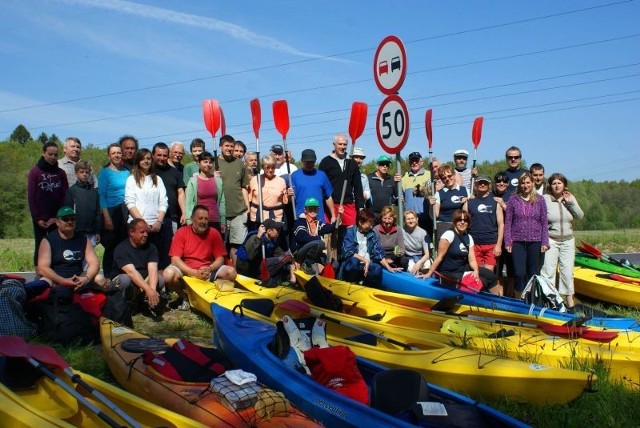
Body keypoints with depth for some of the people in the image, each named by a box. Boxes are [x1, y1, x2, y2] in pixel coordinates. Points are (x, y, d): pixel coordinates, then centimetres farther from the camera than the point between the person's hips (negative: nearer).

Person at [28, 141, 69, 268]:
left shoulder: (61, 173, 5)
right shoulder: (34, 172, 0)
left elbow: (65, 196, 3)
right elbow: (31, 197, -2)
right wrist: (37, 218, -8)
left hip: (57, 218, 2)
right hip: (40, 218, -2)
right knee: (40, 247, 4)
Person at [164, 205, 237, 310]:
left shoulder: (214, 233, -3)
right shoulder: (181, 232, -8)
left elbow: (220, 258, -1)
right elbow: (175, 259, -15)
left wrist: (210, 269, -23)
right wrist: (194, 272, -27)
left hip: (208, 270, 2)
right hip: (185, 270, -2)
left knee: (231, 272, -21)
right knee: (168, 274, -32)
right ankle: (183, 297, -2)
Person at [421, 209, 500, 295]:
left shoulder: (468, 237, 6)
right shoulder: (449, 234, -15)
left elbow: (472, 260, 2)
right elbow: (440, 257, -18)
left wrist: (476, 271, -18)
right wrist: (429, 273, -23)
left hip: (463, 269, 7)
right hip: (448, 274, -7)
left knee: (491, 276, -7)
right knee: (482, 282, -18)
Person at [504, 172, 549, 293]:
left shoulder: (540, 200, 4)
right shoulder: (513, 200, 2)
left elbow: (544, 223, 5)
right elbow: (508, 222, 1)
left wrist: (545, 242, -1)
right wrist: (508, 242, -3)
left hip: (535, 242, 1)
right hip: (517, 242, -1)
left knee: (533, 273, 8)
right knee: (519, 273, -5)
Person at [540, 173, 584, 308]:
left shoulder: (570, 198, 5)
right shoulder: (545, 199, -7)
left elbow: (580, 216, -1)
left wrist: (570, 203, -13)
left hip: (568, 241, 4)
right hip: (550, 240, -4)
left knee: (567, 271, 10)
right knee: (548, 271, -7)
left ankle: (570, 300, 19)